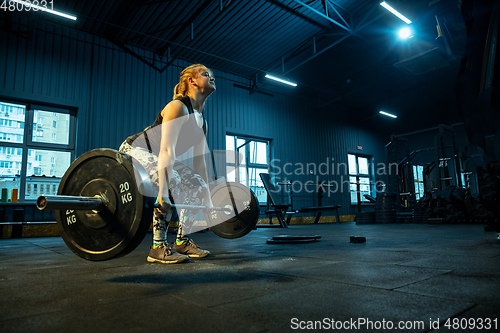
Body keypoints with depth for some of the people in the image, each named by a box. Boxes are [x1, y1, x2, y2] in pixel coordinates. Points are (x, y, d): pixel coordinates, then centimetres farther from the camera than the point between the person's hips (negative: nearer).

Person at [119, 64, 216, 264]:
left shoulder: (202, 121, 4)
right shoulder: (178, 107, -22)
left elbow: (199, 160, 5)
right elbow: (166, 149, -33)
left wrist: (207, 197, 5)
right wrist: (163, 190, -42)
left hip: (155, 157, 9)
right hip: (134, 150, -9)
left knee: (197, 185, -2)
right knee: (172, 182, -32)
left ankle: (182, 241, 4)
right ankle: (159, 247, -20)